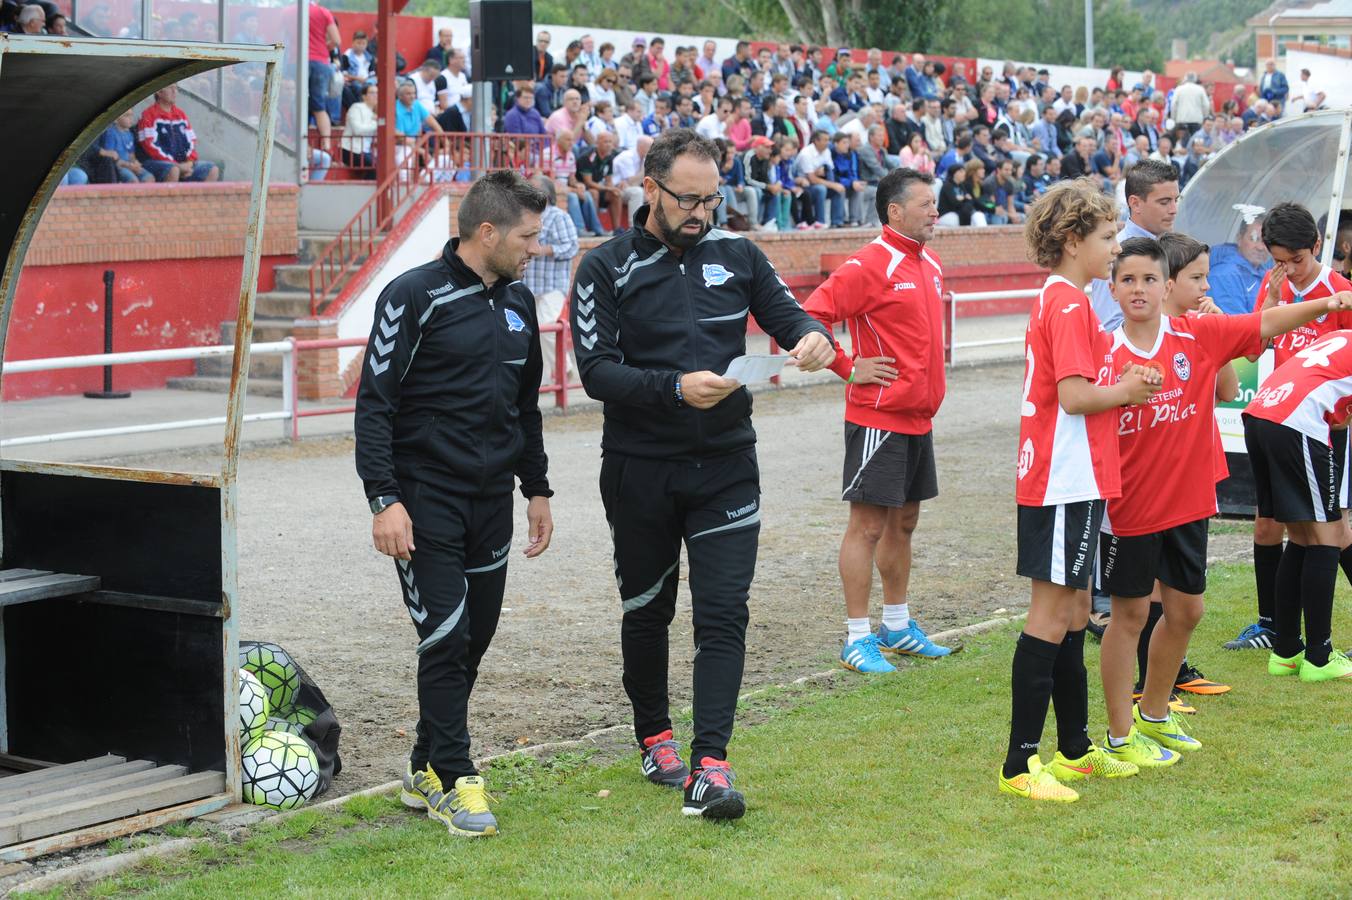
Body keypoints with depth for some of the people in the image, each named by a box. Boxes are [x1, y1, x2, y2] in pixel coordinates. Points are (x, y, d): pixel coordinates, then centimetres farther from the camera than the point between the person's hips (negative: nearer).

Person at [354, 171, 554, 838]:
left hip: (492, 500, 7)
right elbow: (374, 403, -11)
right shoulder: (415, 296, -10)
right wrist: (384, 501, -18)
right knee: (446, 638, -8)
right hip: (427, 500, -7)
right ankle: (451, 781, 3)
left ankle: (427, 769, 22)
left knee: (474, 639, 9)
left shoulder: (518, 303, 12)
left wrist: (537, 489, 20)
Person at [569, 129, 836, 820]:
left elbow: (787, 316, 10)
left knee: (723, 613, -8)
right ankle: (653, 737, 34)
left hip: (726, 466, 2)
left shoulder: (737, 256, 5)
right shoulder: (608, 268, -5)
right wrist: (676, 387, -27)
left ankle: (709, 765, -11)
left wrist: (814, 338, -14)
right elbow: (596, 370, -13)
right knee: (646, 610, 13)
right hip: (639, 471, -1)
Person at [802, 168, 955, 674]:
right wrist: (849, 369, -15)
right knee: (868, 524, -3)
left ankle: (897, 627, 26)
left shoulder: (930, 265, 11)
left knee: (903, 522, 15)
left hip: (918, 418, 8)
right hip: (878, 418, -8)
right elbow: (810, 317, -20)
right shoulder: (870, 266, -16)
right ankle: (857, 637, 3)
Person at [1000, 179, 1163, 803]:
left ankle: (1076, 748, 27)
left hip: (1069, 481, 10)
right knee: (1053, 615, -8)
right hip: (1065, 483, -10)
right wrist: (1127, 391, -6)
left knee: (1074, 610, 16)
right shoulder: (1070, 304, -15)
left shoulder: (1058, 300, 16)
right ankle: (1020, 763, -6)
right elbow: (1074, 395, -22)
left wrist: (1125, 383, 5)